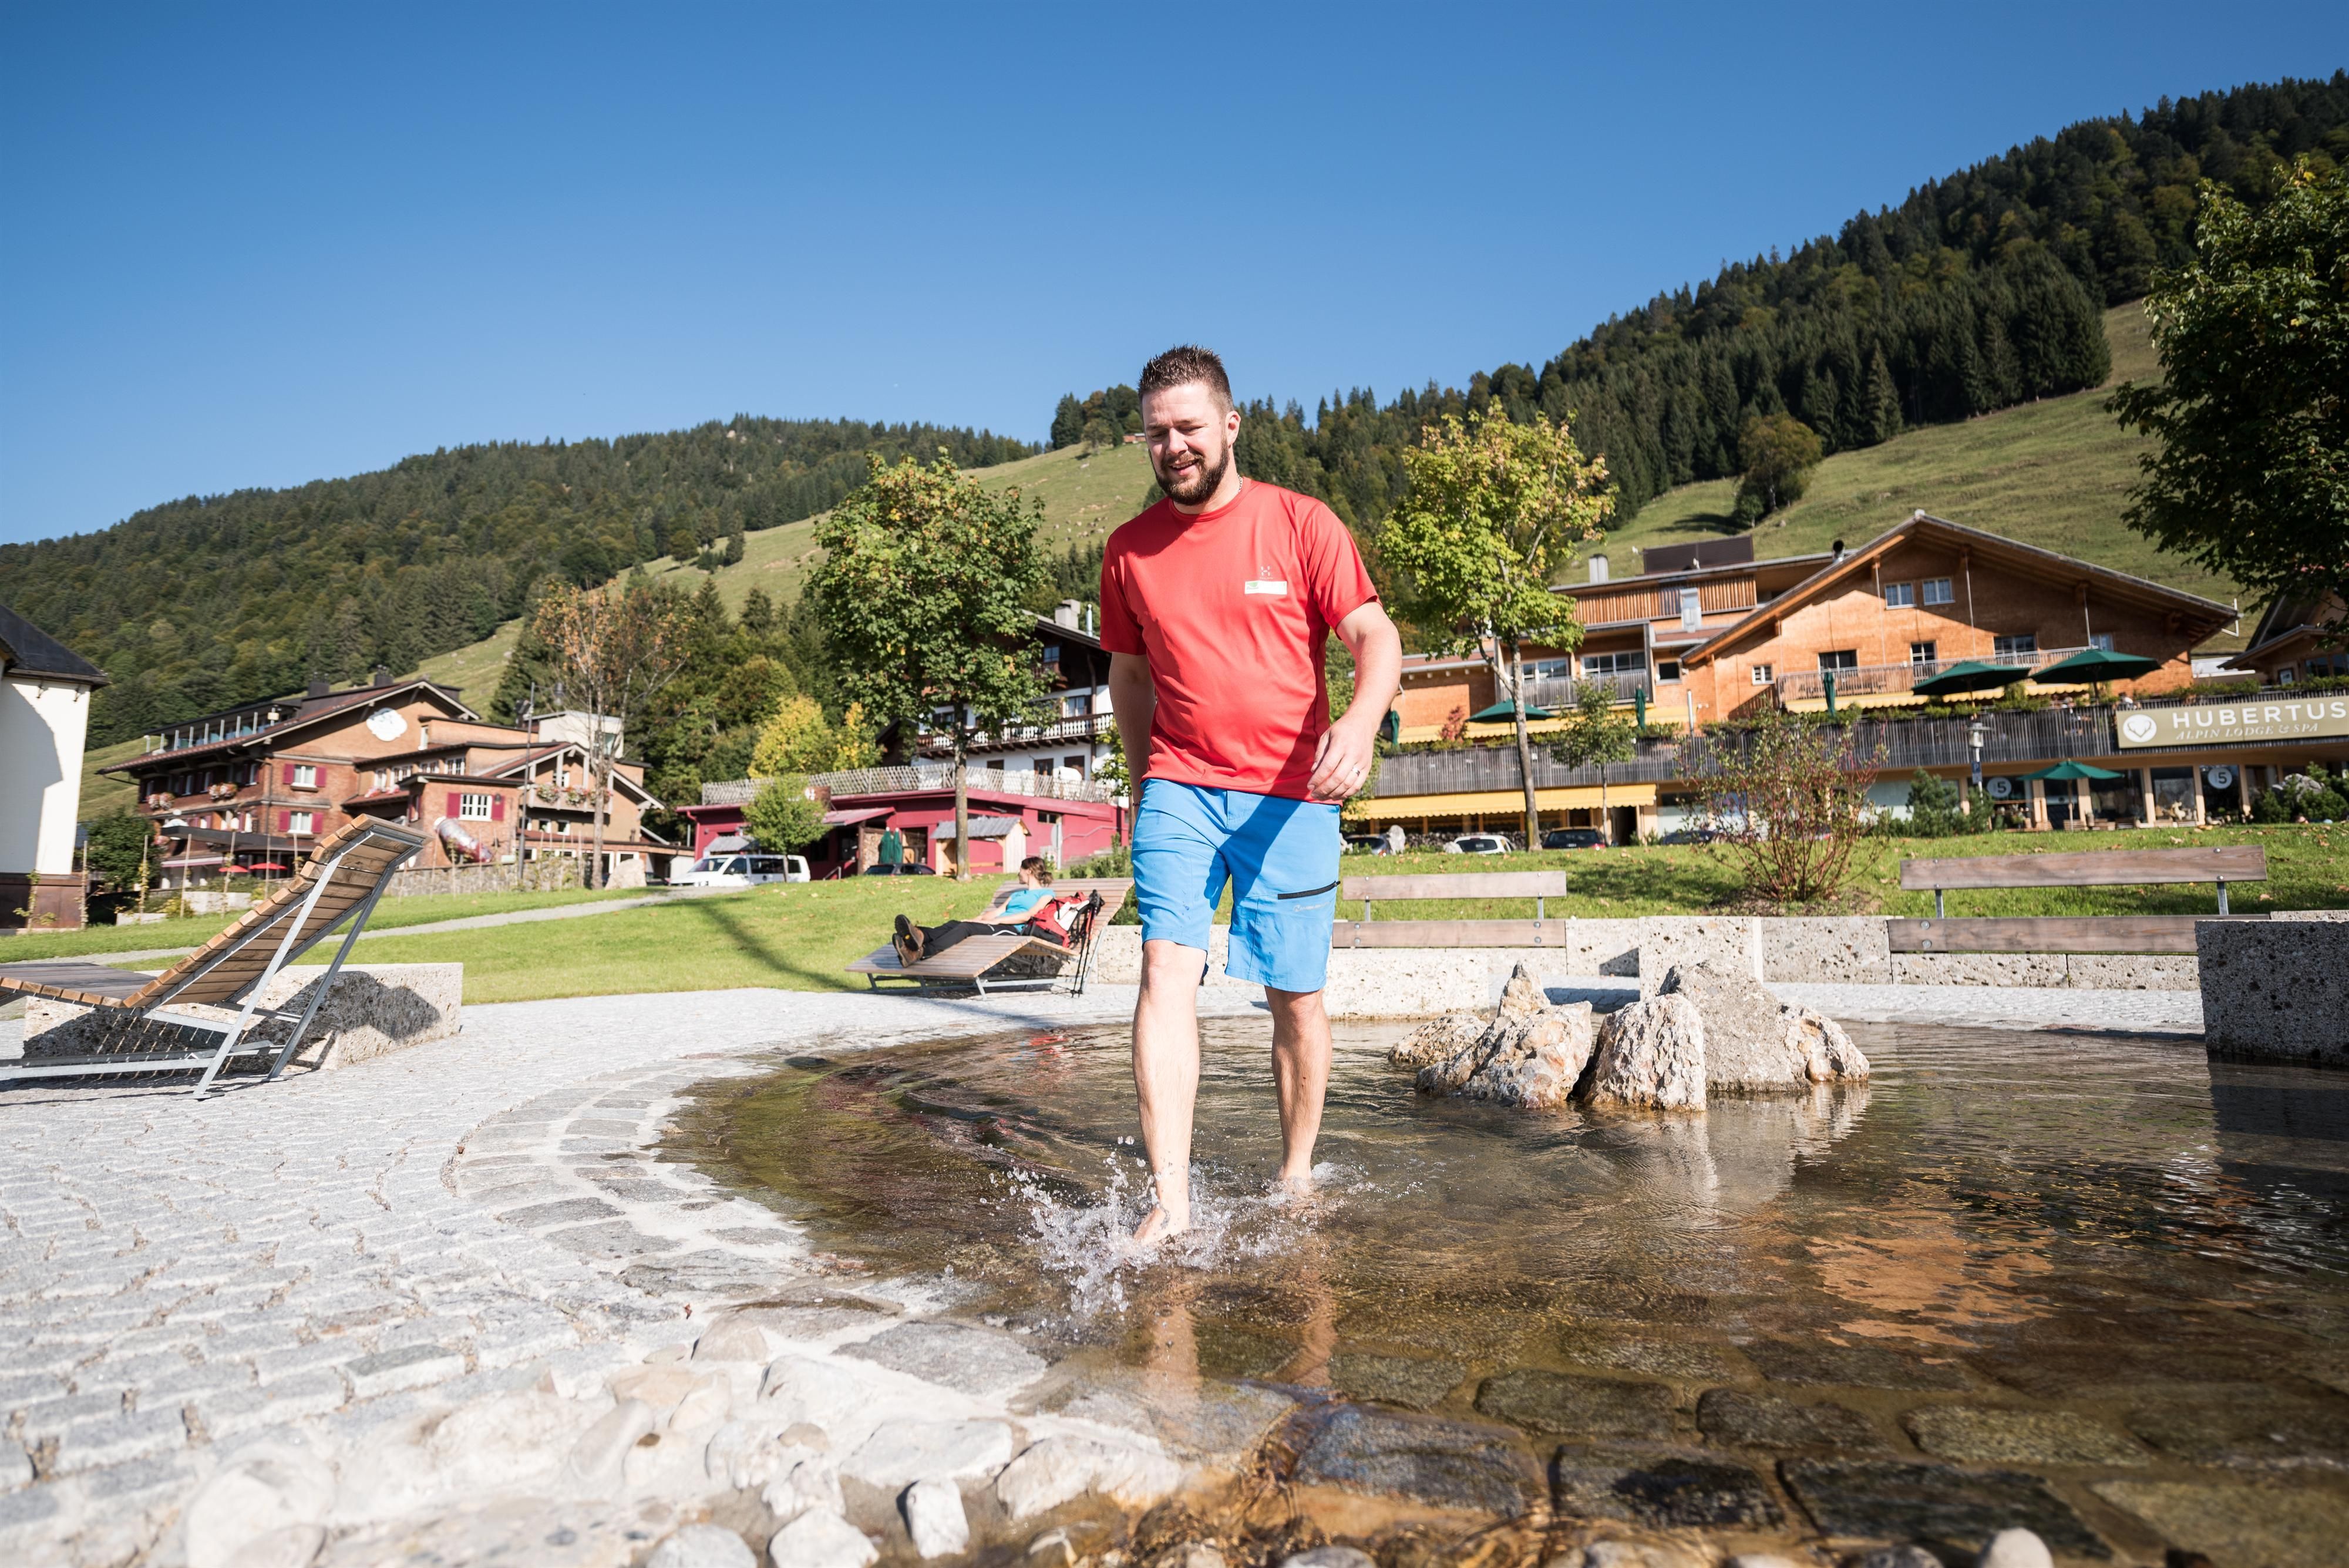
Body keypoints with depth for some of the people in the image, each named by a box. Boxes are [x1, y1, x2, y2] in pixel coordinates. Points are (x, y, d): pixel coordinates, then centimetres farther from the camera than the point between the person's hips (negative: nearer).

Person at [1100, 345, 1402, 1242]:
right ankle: (1170, 1201, -13)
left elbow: (1376, 636, -7)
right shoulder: (1130, 550, 8)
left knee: (1295, 997, 4)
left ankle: (1297, 1176, 25)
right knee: (1167, 969, -15)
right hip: (1179, 788, 2)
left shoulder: (1300, 524, -1)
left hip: (1289, 796, -1)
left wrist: (1361, 720, -27)